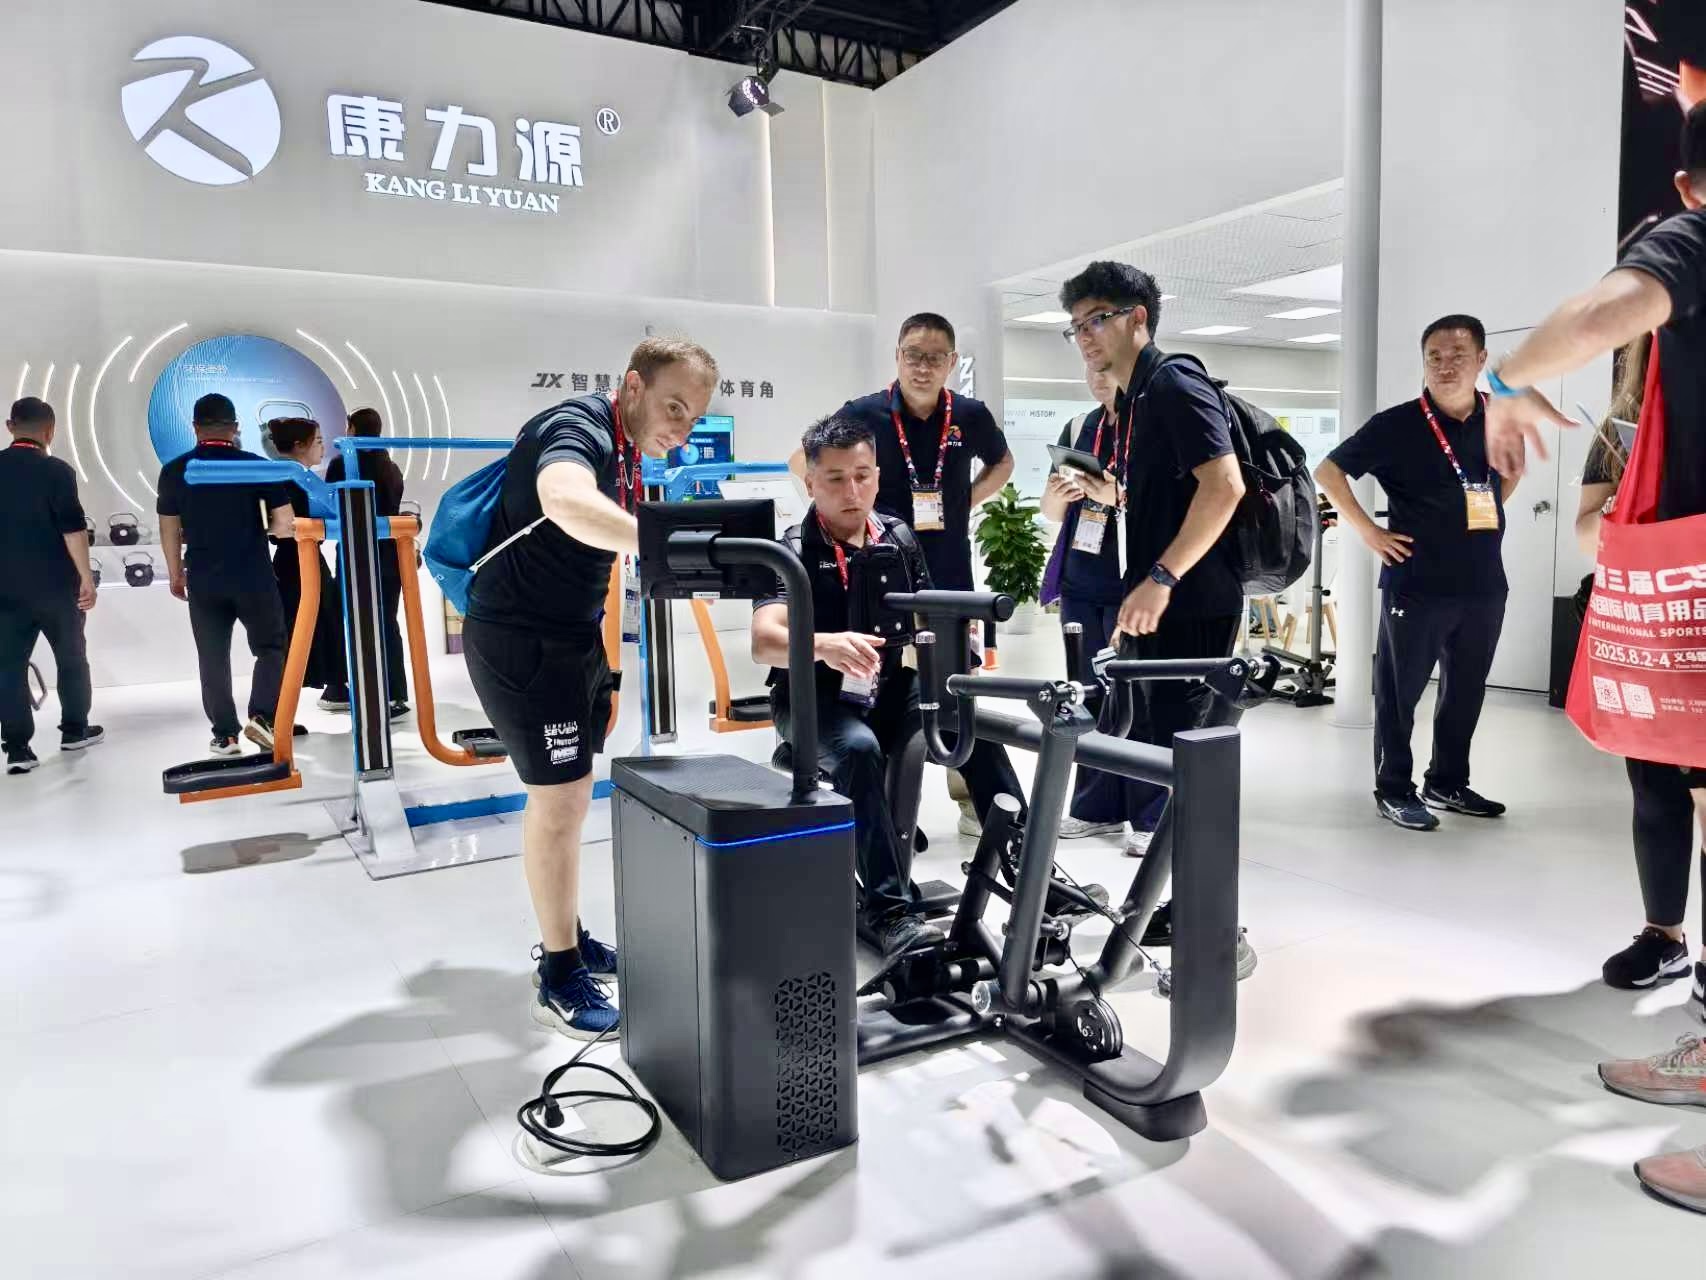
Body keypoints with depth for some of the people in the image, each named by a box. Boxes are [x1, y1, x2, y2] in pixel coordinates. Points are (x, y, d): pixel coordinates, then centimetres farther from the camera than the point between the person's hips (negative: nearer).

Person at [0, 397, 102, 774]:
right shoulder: (57, 471, -10)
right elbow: (73, 528, -15)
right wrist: (86, 577, -10)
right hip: (56, 584, -3)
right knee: (71, 657, 14)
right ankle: (75, 730, 23)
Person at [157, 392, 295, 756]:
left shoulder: (174, 471, 0)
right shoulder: (256, 465, -7)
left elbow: (169, 530, 6)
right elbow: (285, 524, -8)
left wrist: (175, 574, 19)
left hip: (203, 579, 2)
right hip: (253, 576, -2)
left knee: (212, 657, 11)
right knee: (270, 647, 12)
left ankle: (224, 735, 13)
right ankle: (262, 717, -4)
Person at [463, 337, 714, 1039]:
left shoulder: (623, 448, 9)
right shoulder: (580, 427, -21)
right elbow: (566, 501, -45)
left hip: (571, 637, 10)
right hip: (522, 640, -10)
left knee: (567, 794, 17)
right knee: (560, 799, -5)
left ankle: (566, 936, 33)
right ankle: (560, 980, 8)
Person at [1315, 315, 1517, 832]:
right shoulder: (1397, 425, -10)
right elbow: (1328, 471, -7)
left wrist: (1493, 512, 13)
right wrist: (1368, 531, -9)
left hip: (1484, 584, 6)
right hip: (1417, 585, -5)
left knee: (1467, 691, 14)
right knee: (1399, 692, 1)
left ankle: (1448, 783, 29)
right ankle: (1394, 790, 13)